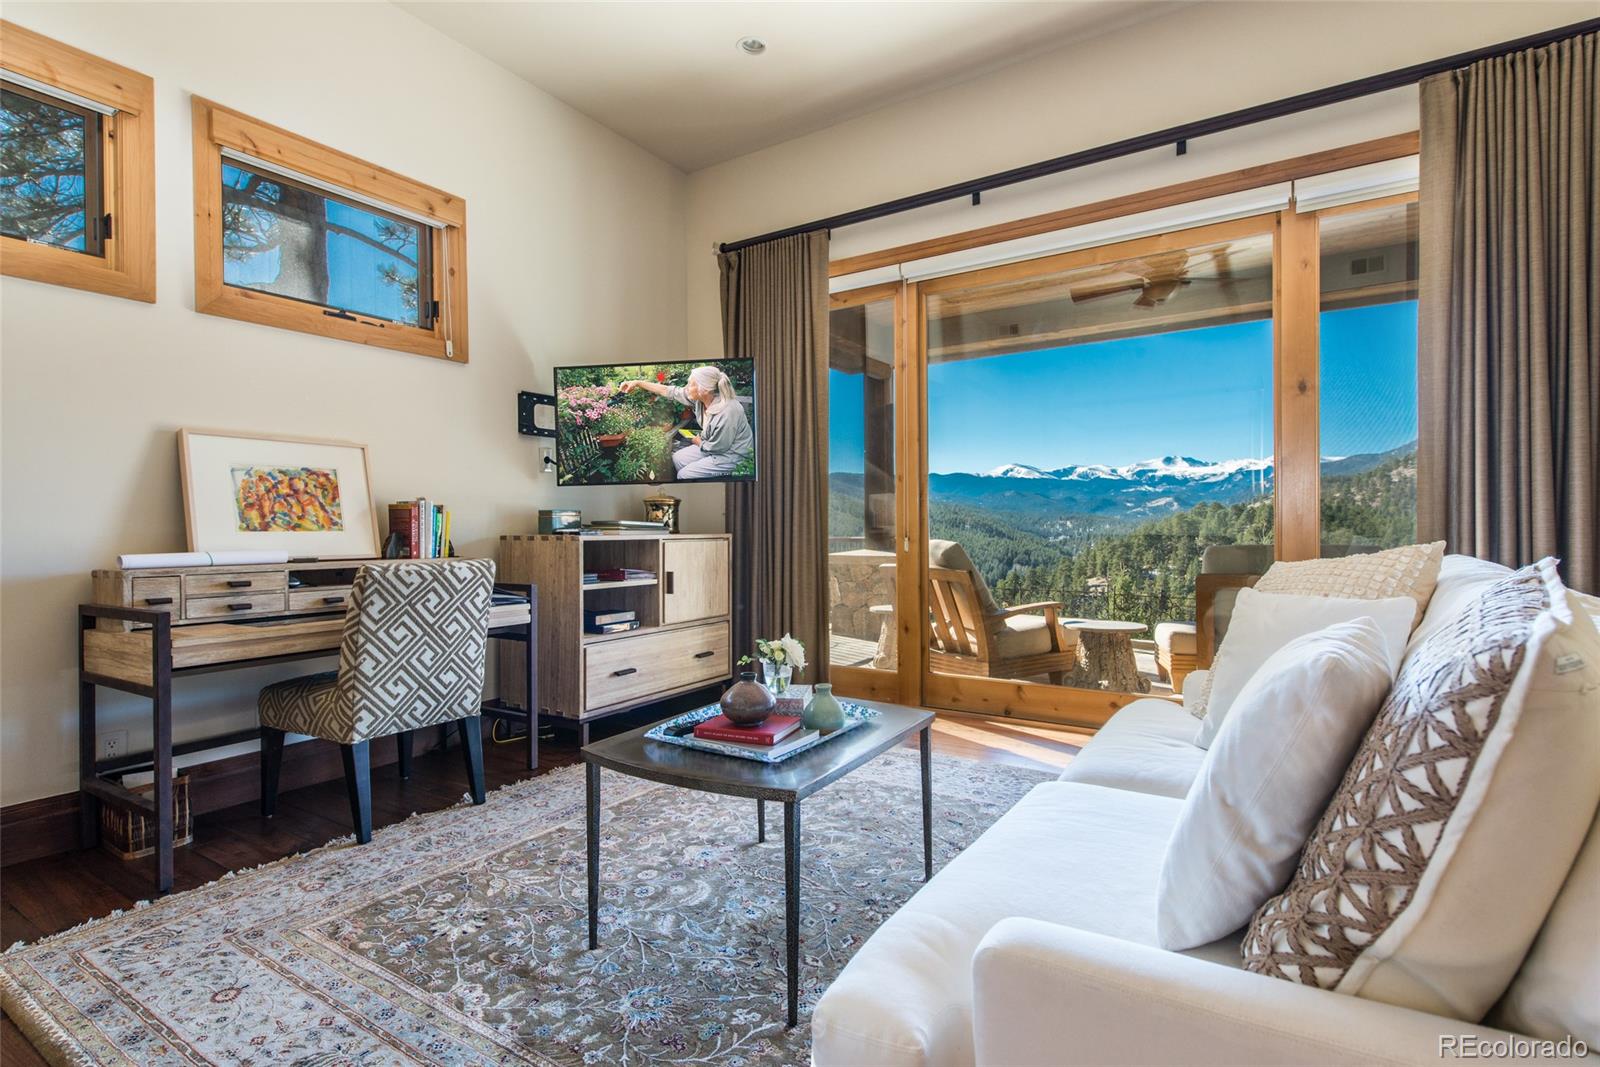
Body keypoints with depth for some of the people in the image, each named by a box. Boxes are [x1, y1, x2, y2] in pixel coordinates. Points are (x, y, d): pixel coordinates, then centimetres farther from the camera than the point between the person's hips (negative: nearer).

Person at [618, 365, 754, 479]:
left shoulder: (727, 412, -36)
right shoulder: (699, 397, -12)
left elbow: (716, 447, -24)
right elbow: (668, 391, -1)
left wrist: (697, 441, -4)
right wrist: (638, 383, 1)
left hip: (732, 454, -8)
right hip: (714, 444, 8)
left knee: (684, 475, -8)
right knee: (678, 458, 12)